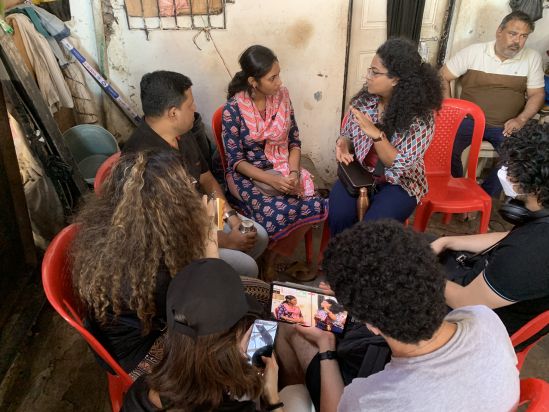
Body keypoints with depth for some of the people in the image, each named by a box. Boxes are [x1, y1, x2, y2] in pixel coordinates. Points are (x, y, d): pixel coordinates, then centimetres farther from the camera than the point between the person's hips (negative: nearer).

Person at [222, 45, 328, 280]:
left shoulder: (282, 96, -2)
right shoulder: (233, 109, -14)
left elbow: (294, 141, 4)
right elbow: (236, 161, -12)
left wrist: (293, 173, -14)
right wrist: (272, 180, -24)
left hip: (284, 169, 4)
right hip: (247, 176, -4)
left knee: (314, 206, -19)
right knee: (279, 214, -29)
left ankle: (277, 259, 4)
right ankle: (280, 260, 4)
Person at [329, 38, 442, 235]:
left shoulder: (421, 116, -16)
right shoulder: (365, 98, -5)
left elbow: (402, 165, -18)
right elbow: (348, 133, 9)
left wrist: (376, 134, -30)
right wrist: (343, 144, -15)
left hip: (399, 183, -3)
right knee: (339, 216, -23)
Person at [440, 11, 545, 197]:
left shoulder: (532, 58, 2)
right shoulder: (473, 52, -2)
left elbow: (537, 94, 6)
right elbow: (443, 76, 2)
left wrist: (521, 120, -12)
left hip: (506, 126, 2)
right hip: (469, 119, -1)